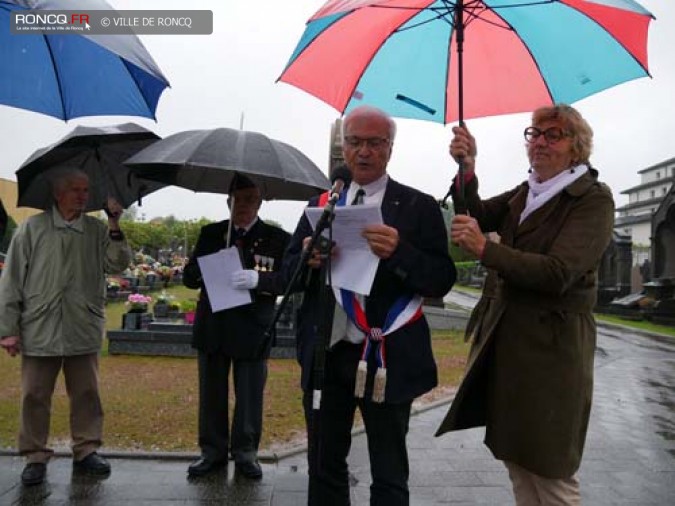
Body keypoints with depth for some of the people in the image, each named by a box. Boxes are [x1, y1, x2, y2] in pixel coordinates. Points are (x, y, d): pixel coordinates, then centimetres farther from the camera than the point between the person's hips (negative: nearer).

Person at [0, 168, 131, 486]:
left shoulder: (97, 230, 6)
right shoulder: (32, 228, 2)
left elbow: (117, 265, -6)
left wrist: (115, 228, -16)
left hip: (84, 331, 2)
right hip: (38, 329, -1)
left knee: (86, 394, 9)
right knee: (35, 396, 6)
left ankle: (86, 451, 23)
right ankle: (35, 457, 21)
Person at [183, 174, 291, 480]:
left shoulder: (277, 239, -2)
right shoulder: (210, 233, 9)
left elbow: (288, 280, -11)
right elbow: (189, 276, 7)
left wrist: (258, 279, -29)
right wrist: (205, 271, -16)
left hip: (252, 331, -3)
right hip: (212, 328, 3)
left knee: (250, 396, 8)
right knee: (212, 394, 12)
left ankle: (245, 453, 24)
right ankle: (213, 451, 27)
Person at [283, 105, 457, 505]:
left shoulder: (419, 207, -2)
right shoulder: (321, 205, 9)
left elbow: (442, 281, -9)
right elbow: (289, 271, 8)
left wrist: (399, 252, -27)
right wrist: (308, 259, -15)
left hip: (387, 358, -3)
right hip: (325, 355, 4)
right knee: (324, 468, 18)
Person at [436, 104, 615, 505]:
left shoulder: (594, 200, -11)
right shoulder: (525, 194, 12)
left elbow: (557, 274, -22)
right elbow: (479, 216, -2)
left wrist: (485, 249, -27)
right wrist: (467, 171, -18)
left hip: (550, 347, -7)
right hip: (505, 341, 7)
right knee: (516, 459, 18)